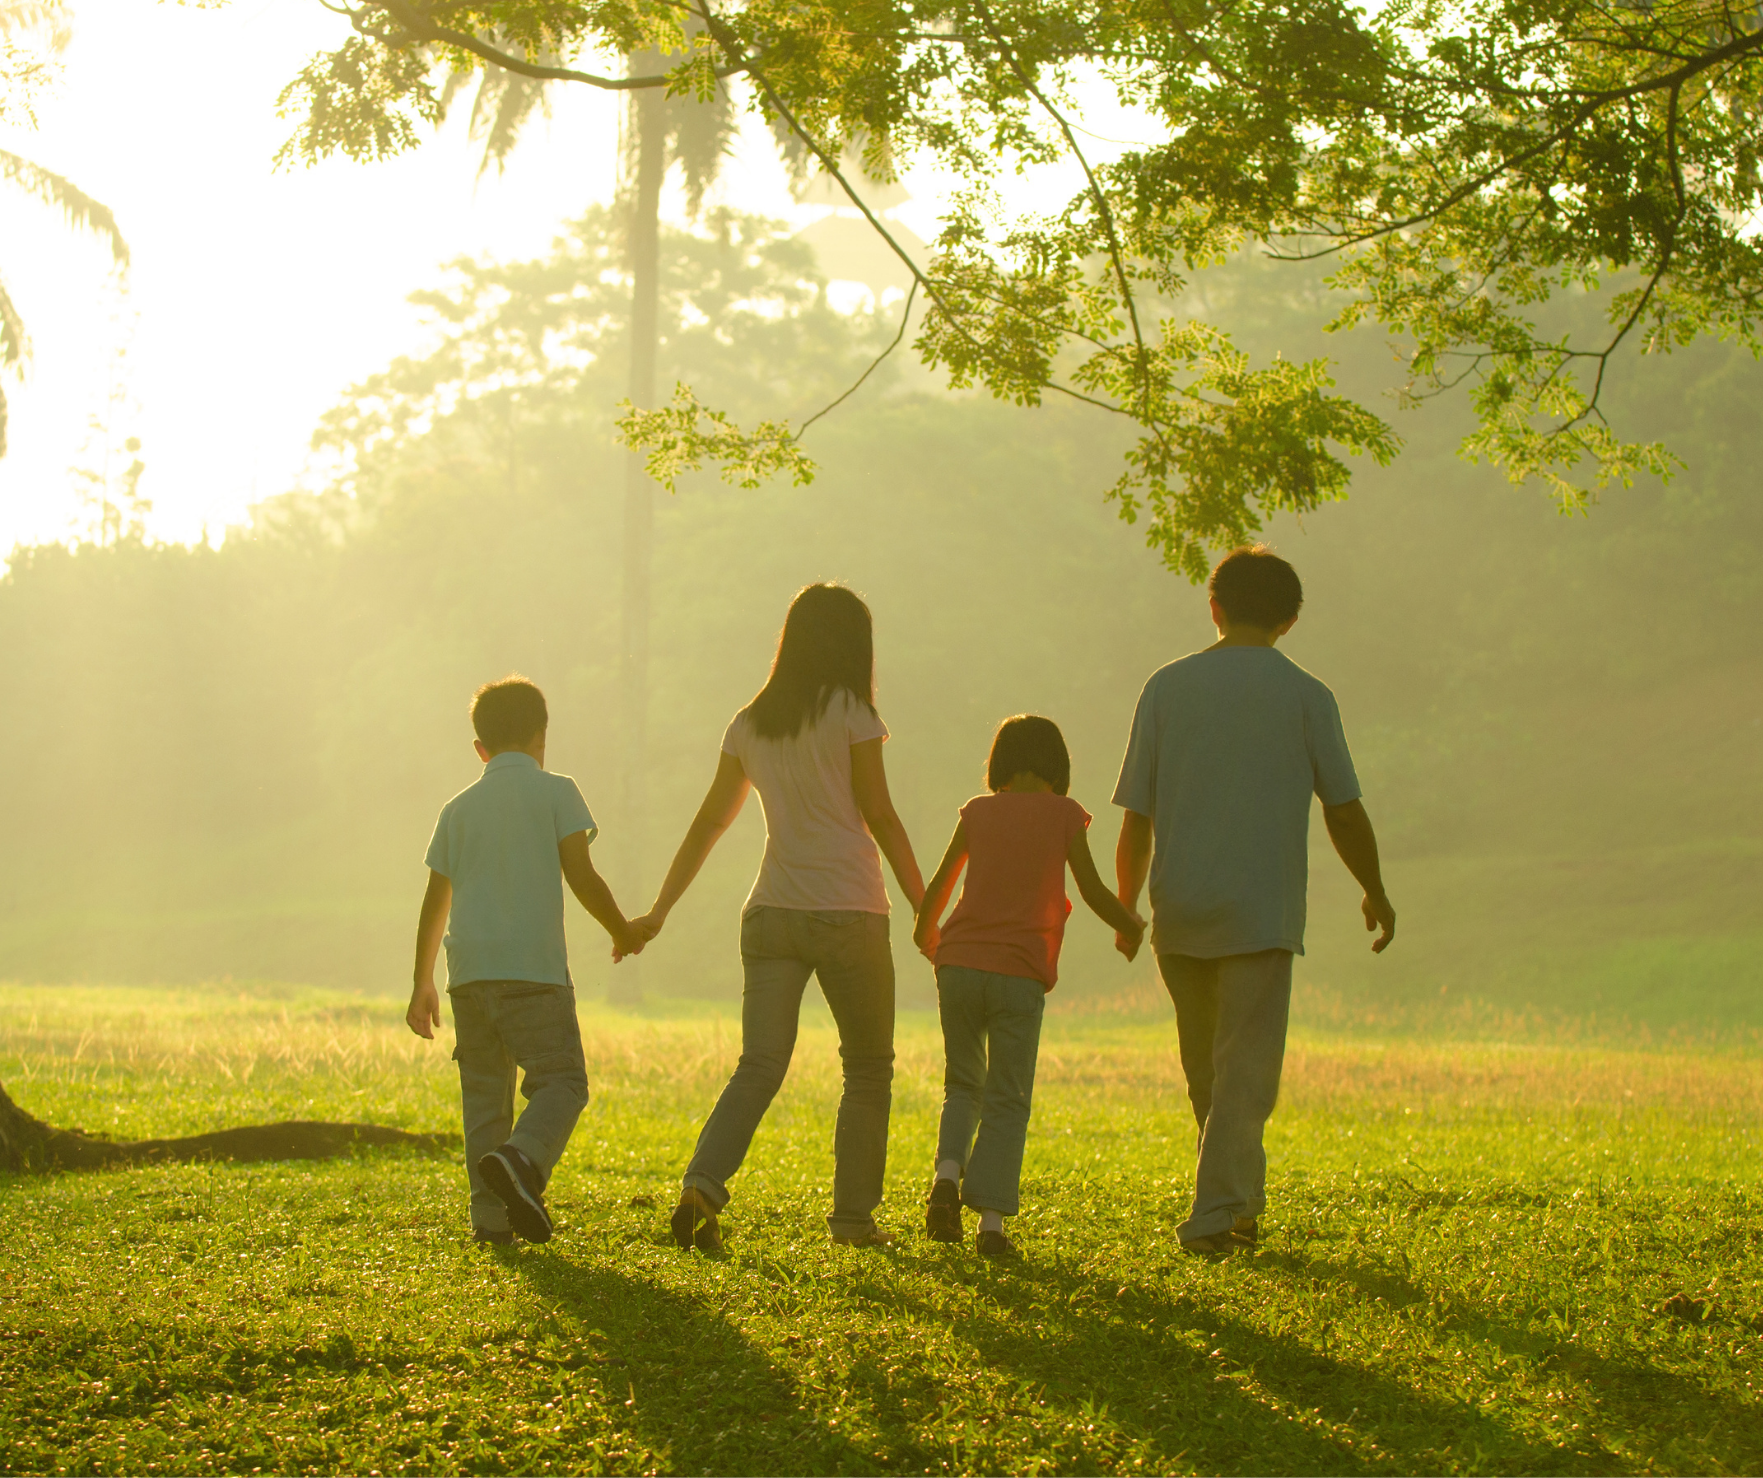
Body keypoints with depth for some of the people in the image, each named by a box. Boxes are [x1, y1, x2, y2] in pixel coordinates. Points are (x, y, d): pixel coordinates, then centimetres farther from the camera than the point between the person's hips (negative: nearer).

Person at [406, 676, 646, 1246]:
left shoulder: (458, 808, 16)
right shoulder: (555, 792, 3)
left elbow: (435, 902, 17)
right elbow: (581, 876, -3)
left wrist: (422, 983, 24)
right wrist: (623, 932, 13)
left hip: (469, 971, 5)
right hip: (533, 966, -4)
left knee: (485, 1091, 9)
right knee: (561, 1081, -3)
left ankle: (491, 1216, 4)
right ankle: (521, 1158, -30)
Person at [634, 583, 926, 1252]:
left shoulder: (750, 724, 11)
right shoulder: (851, 713, -4)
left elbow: (708, 823, 14)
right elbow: (880, 817, -4)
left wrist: (659, 910, 20)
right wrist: (924, 908, 3)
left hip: (770, 913, 4)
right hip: (848, 913, -4)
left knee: (759, 1066, 0)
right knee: (869, 1069, 10)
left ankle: (702, 1185, -21)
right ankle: (853, 1216, 11)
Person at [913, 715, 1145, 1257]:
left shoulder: (977, 811, 9)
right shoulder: (1064, 815, 2)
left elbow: (940, 883, 15)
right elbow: (1093, 892, 2)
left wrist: (925, 931, 34)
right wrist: (1132, 927, 21)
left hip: (960, 965, 2)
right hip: (1019, 975, -2)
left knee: (963, 1085, 19)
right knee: (1008, 1100, 4)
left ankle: (947, 1174, -6)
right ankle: (991, 1221, -4)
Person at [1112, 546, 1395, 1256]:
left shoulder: (1168, 686, 4)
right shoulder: (1304, 696, -1)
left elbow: (1135, 817, 4)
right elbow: (1344, 811, 2)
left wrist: (1125, 909, 16)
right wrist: (1376, 893, 18)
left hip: (1178, 912, 3)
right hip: (1262, 912, -3)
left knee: (1207, 1071, 17)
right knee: (1245, 1071, -1)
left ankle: (1240, 1203, 27)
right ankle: (1213, 1216, -9)